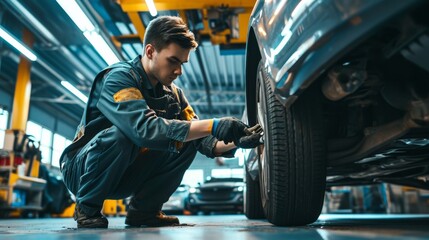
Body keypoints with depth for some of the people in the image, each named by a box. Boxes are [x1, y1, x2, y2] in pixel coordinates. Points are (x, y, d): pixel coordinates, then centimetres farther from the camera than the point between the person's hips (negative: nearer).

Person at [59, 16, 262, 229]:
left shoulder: (173, 94, -1)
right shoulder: (118, 78, -22)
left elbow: (203, 142, -5)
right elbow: (144, 129, -40)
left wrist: (235, 141, -24)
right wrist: (213, 126, -41)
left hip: (124, 175, 6)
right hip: (82, 170, -5)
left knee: (188, 141, -12)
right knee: (119, 135, -36)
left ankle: (143, 209, -1)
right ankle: (87, 207, -11)